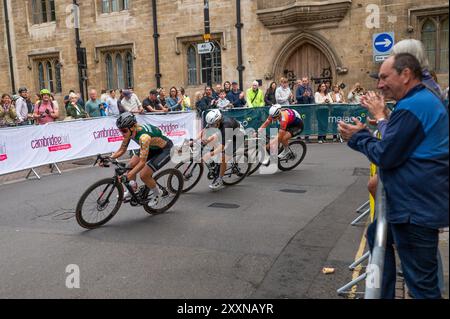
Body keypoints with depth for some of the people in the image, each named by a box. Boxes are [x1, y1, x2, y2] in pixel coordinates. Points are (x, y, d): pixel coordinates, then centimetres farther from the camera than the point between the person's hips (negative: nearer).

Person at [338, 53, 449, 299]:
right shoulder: (426, 100, 15)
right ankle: (383, 294, 38)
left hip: (417, 207, -11)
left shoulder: (412, 106, -20)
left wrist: (358, 136, -5)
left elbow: (385, 156, -20)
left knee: (420, 281, -1)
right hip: (417, 202, 11)